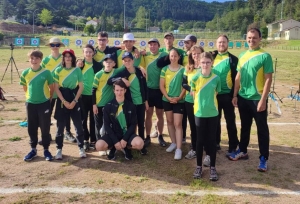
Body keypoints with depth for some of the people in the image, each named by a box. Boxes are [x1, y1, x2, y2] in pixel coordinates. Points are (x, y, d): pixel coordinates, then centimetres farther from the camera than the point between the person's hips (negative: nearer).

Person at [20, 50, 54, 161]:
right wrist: (30, 96, 13)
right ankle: (33, 149, 24)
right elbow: (25, 88, 13)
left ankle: (46, 149, 17)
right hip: (30, 104, 3)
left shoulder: (46, 72, -8)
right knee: (31, 128, 10)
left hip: (44, 103, -2)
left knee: (45, 128, 4)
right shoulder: (25, 73, -1)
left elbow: (51, 87, 2)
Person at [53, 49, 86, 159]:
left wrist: (74, 101, -9)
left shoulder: (77, 70, 1)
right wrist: (64, 101, -11)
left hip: (74, 99, 0)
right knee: (60, 125, 4)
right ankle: (59, 149, 15)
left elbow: (81, 87, 0)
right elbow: (56, 88, -2)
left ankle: (81, 148, 14)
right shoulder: (58, 70, 1)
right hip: (62, 100, 0)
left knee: (78, 124, 2)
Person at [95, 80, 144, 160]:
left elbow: (133, 124, -3)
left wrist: (125, 139, -14)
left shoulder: (131, 106, -1)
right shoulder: (108, 106, -3)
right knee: (99, 146, -28)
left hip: (127, 134, 0)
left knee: (139, 144, -31)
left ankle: (127, 148, 6)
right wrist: (115, 141, -15)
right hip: (113, 134, 0)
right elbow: (107, 126, -5)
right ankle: (113, 148, 8)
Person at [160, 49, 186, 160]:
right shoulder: (165, 69, 2)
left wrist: (179, 97, -13)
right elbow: (161, 86, 1)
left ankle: (179, 149, -3)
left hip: (179, 100, -3)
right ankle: (173, 143, 28)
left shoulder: (183, 69, -4)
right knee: (169, 122, 13)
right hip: (167, 100, 3)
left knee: (178, 124, -5)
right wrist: (168, 97, -10)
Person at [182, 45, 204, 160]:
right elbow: (183, 83, 7)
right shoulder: (188, 68, 7)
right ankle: (194, 149, 26)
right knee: (193, 126, 13)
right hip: (190, 101, 4)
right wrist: (191, 89, -12)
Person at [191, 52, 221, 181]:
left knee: (212, 140, 7)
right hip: (199, 113, 0)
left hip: (213, 113, 1)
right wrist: (201, 105, 6)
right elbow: (194, 94, 6)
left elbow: (216, 94, 9)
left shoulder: (216, 78, -3)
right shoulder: (195, 78, -5)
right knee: (200, 140, 8)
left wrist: (209, 103, 7)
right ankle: (199, 166, 20)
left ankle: (213, 168, 17)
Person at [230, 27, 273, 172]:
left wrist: (263, 100, -17)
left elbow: (268, 80, -11)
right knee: (245, 126, 18)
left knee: (262, 129, 5)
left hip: (258, 99, -5)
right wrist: (235, 95, 7)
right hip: (243, 98, 5)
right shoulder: (242, 56, 7)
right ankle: (242, 151, 32)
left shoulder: (265, 56, -9)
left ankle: (264, 158, 16)